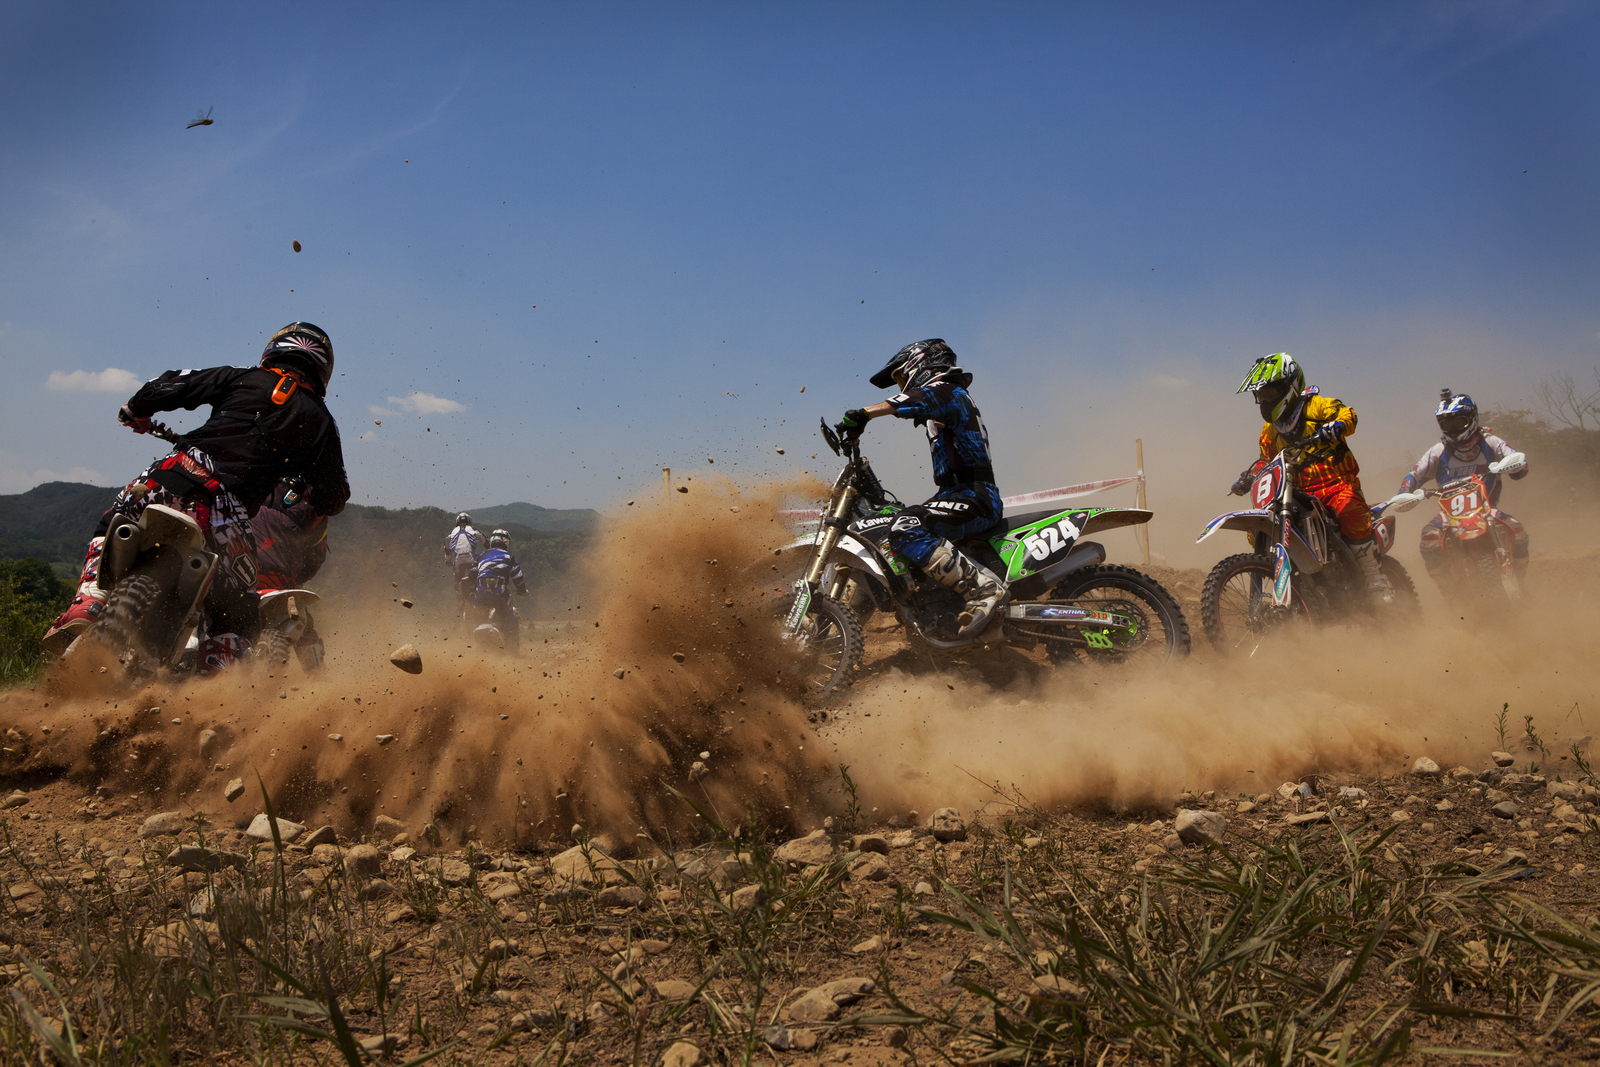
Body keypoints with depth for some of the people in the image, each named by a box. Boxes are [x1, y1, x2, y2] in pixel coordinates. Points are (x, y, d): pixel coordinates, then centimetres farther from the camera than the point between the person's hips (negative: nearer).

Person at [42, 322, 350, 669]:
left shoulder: (242, 379, 12)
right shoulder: (321, 422, 11)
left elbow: (168, 386, 9)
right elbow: (334, 500, 12)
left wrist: (136, 410, 31)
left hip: (176, 475, 1)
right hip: (226, 510, -1)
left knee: (109, 530, 33)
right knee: (241, 617, 14)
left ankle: (85, 609, 13)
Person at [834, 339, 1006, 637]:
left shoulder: (946, 391, -2)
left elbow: (920, 399, -27)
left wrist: (863, 414, -36)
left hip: (974, 496, -11)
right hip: (961, 493, 11)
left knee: (906, 529, -30)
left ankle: (984, 589, -34)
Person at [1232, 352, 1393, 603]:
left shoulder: (1314, 406, 0)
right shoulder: (1270, 430, 20)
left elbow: (1347, 414, -16)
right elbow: (1266, 459, 31)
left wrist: (1334, 427, -37)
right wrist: (1249, 477, 13)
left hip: (1337, 482, -6)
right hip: (1299, 493, 6)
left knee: (1350, 512, -37)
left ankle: (1375, 577, -25)